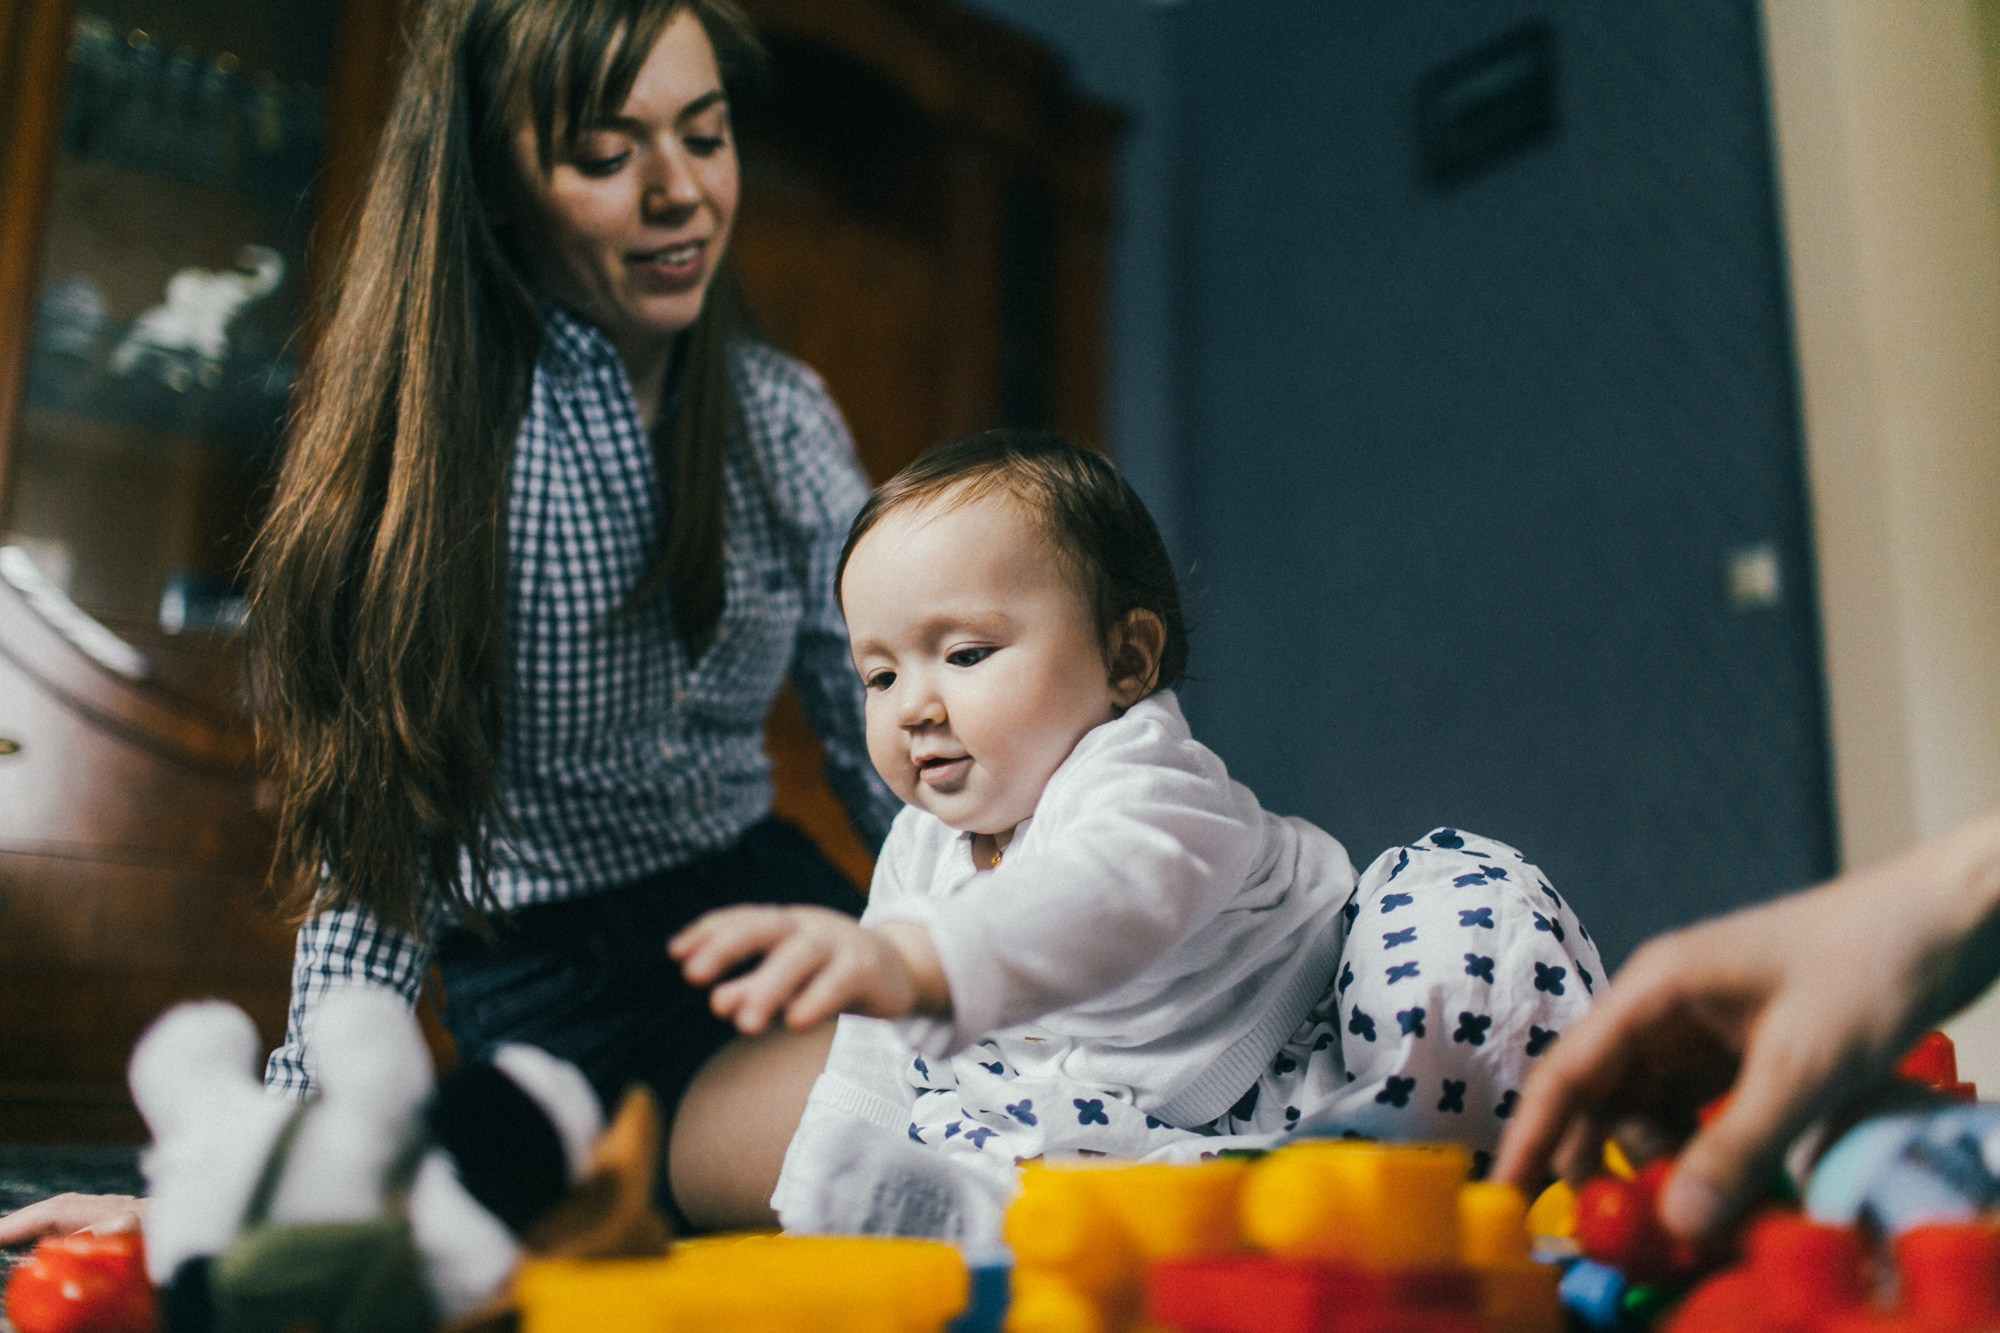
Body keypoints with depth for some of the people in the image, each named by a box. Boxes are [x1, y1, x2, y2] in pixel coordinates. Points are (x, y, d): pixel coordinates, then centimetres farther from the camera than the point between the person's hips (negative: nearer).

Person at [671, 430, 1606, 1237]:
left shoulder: (1144, 783, -26)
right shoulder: (922, 852, 0)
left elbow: (1107, 905, -52)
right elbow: (868, 1068, 11)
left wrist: (908, 960, -69)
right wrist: (813, 1208, 4)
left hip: (1325, 1076, -4)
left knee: (1465, 892, -25)